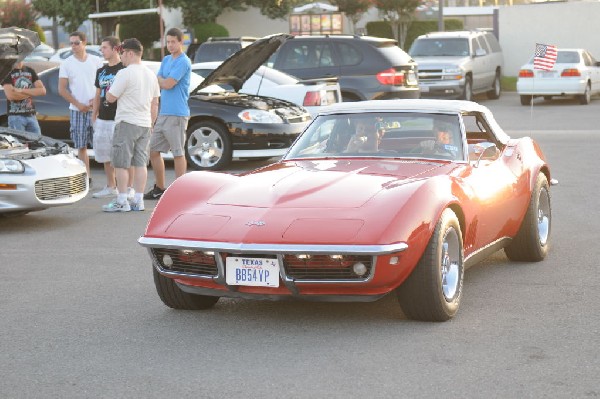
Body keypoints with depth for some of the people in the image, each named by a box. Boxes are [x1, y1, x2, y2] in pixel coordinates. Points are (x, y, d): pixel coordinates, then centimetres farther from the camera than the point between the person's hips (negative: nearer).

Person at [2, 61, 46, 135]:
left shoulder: (30, 71, 13)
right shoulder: (8, 72, -2)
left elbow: (42, 90, 2)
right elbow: (10, 95, -15)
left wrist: (21, 90, -10)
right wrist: (31, 93, -5)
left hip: (31, 115, 5)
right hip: (15, 116, -5)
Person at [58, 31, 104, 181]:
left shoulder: (96, 61, 5)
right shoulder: (66, 64, 4)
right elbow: (62, 89, 2)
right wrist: (78, 104, -7)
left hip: (96, 109, -1)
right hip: (77, 111, 1)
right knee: (81, 146, 2)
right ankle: (86, 176, 8)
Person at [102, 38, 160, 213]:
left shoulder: (125, 74, -13)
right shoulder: (151, 74, 12)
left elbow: (110, 98, -11)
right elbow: (155, 103, 16)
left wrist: (109, 89, 10)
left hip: (127, 123, -7)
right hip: (145, 124, 7)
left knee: (120, 164, -2)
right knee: (141, 163, 8)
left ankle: (121, 201, -3)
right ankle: (138, 200, 9)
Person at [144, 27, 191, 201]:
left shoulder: (183, 62, -11)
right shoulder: (166, 60, 16)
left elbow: (168, 84, -15)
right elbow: (158, 83, 15)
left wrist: (160, 79, 3)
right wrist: (164, 81, -5)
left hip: (177, 114, -9)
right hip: (162, 113, 9)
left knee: (178, 153, -2)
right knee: (153, 150, 11)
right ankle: (159, 188, 21)